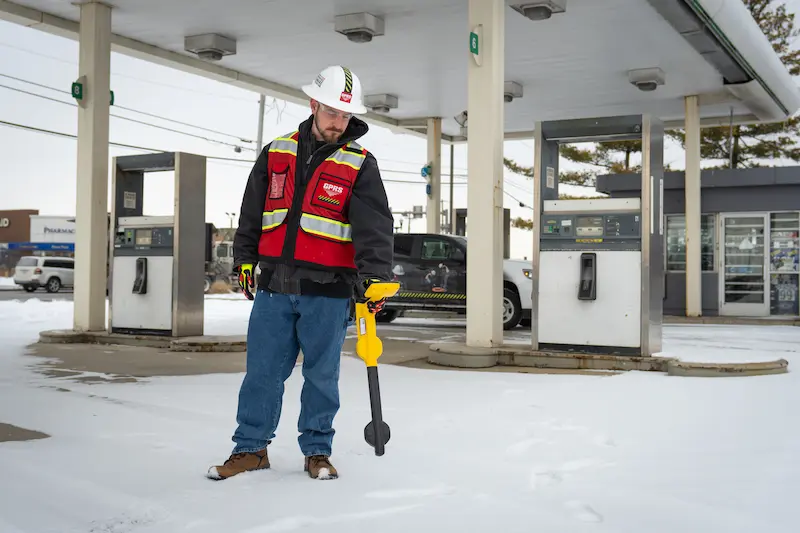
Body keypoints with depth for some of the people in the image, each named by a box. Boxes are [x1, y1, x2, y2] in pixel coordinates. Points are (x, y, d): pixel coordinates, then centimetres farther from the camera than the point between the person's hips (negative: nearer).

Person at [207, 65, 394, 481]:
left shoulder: (360, 165, -1)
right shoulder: (276, 154, 8)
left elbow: (375, 226, -11)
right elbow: (251, 213, 16)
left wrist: (373, 277, -22)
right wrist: (244, 259, 14)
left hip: (327, 293, -2)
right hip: (274, 286, 2)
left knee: (322, 374, 6)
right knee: (262, 370, 7)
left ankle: (317, 451, 21)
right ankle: (251, 447, 20)